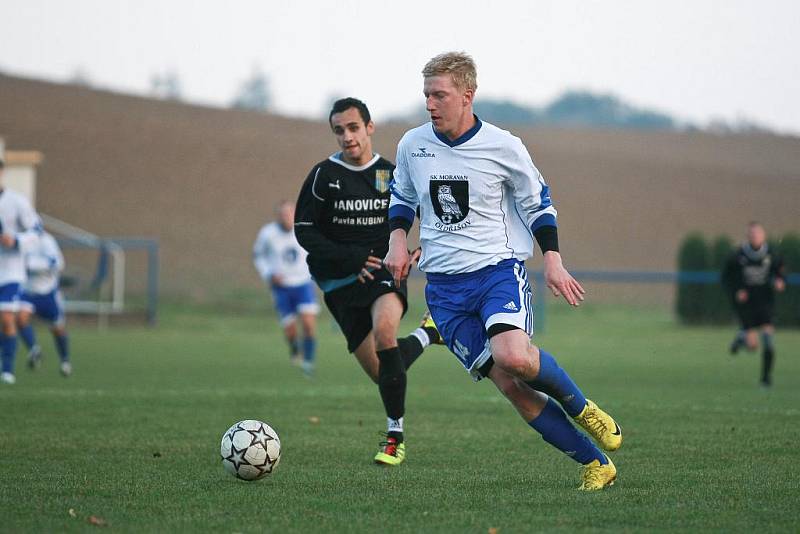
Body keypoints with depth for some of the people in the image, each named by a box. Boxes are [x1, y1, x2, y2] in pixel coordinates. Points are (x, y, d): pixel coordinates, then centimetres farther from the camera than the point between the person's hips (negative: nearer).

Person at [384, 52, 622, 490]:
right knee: (510, 386, -8)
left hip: (498, 269, -3)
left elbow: (537, 202, 7)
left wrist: (552, 261, -1)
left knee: (513, 358, -32)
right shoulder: (412, 145, 3)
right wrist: (397, 239, 3)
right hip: (443, 285, 3)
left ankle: (580, 407, -1)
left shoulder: (502, 147, -5)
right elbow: (402, 198, 21)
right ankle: (595, 463, 1)